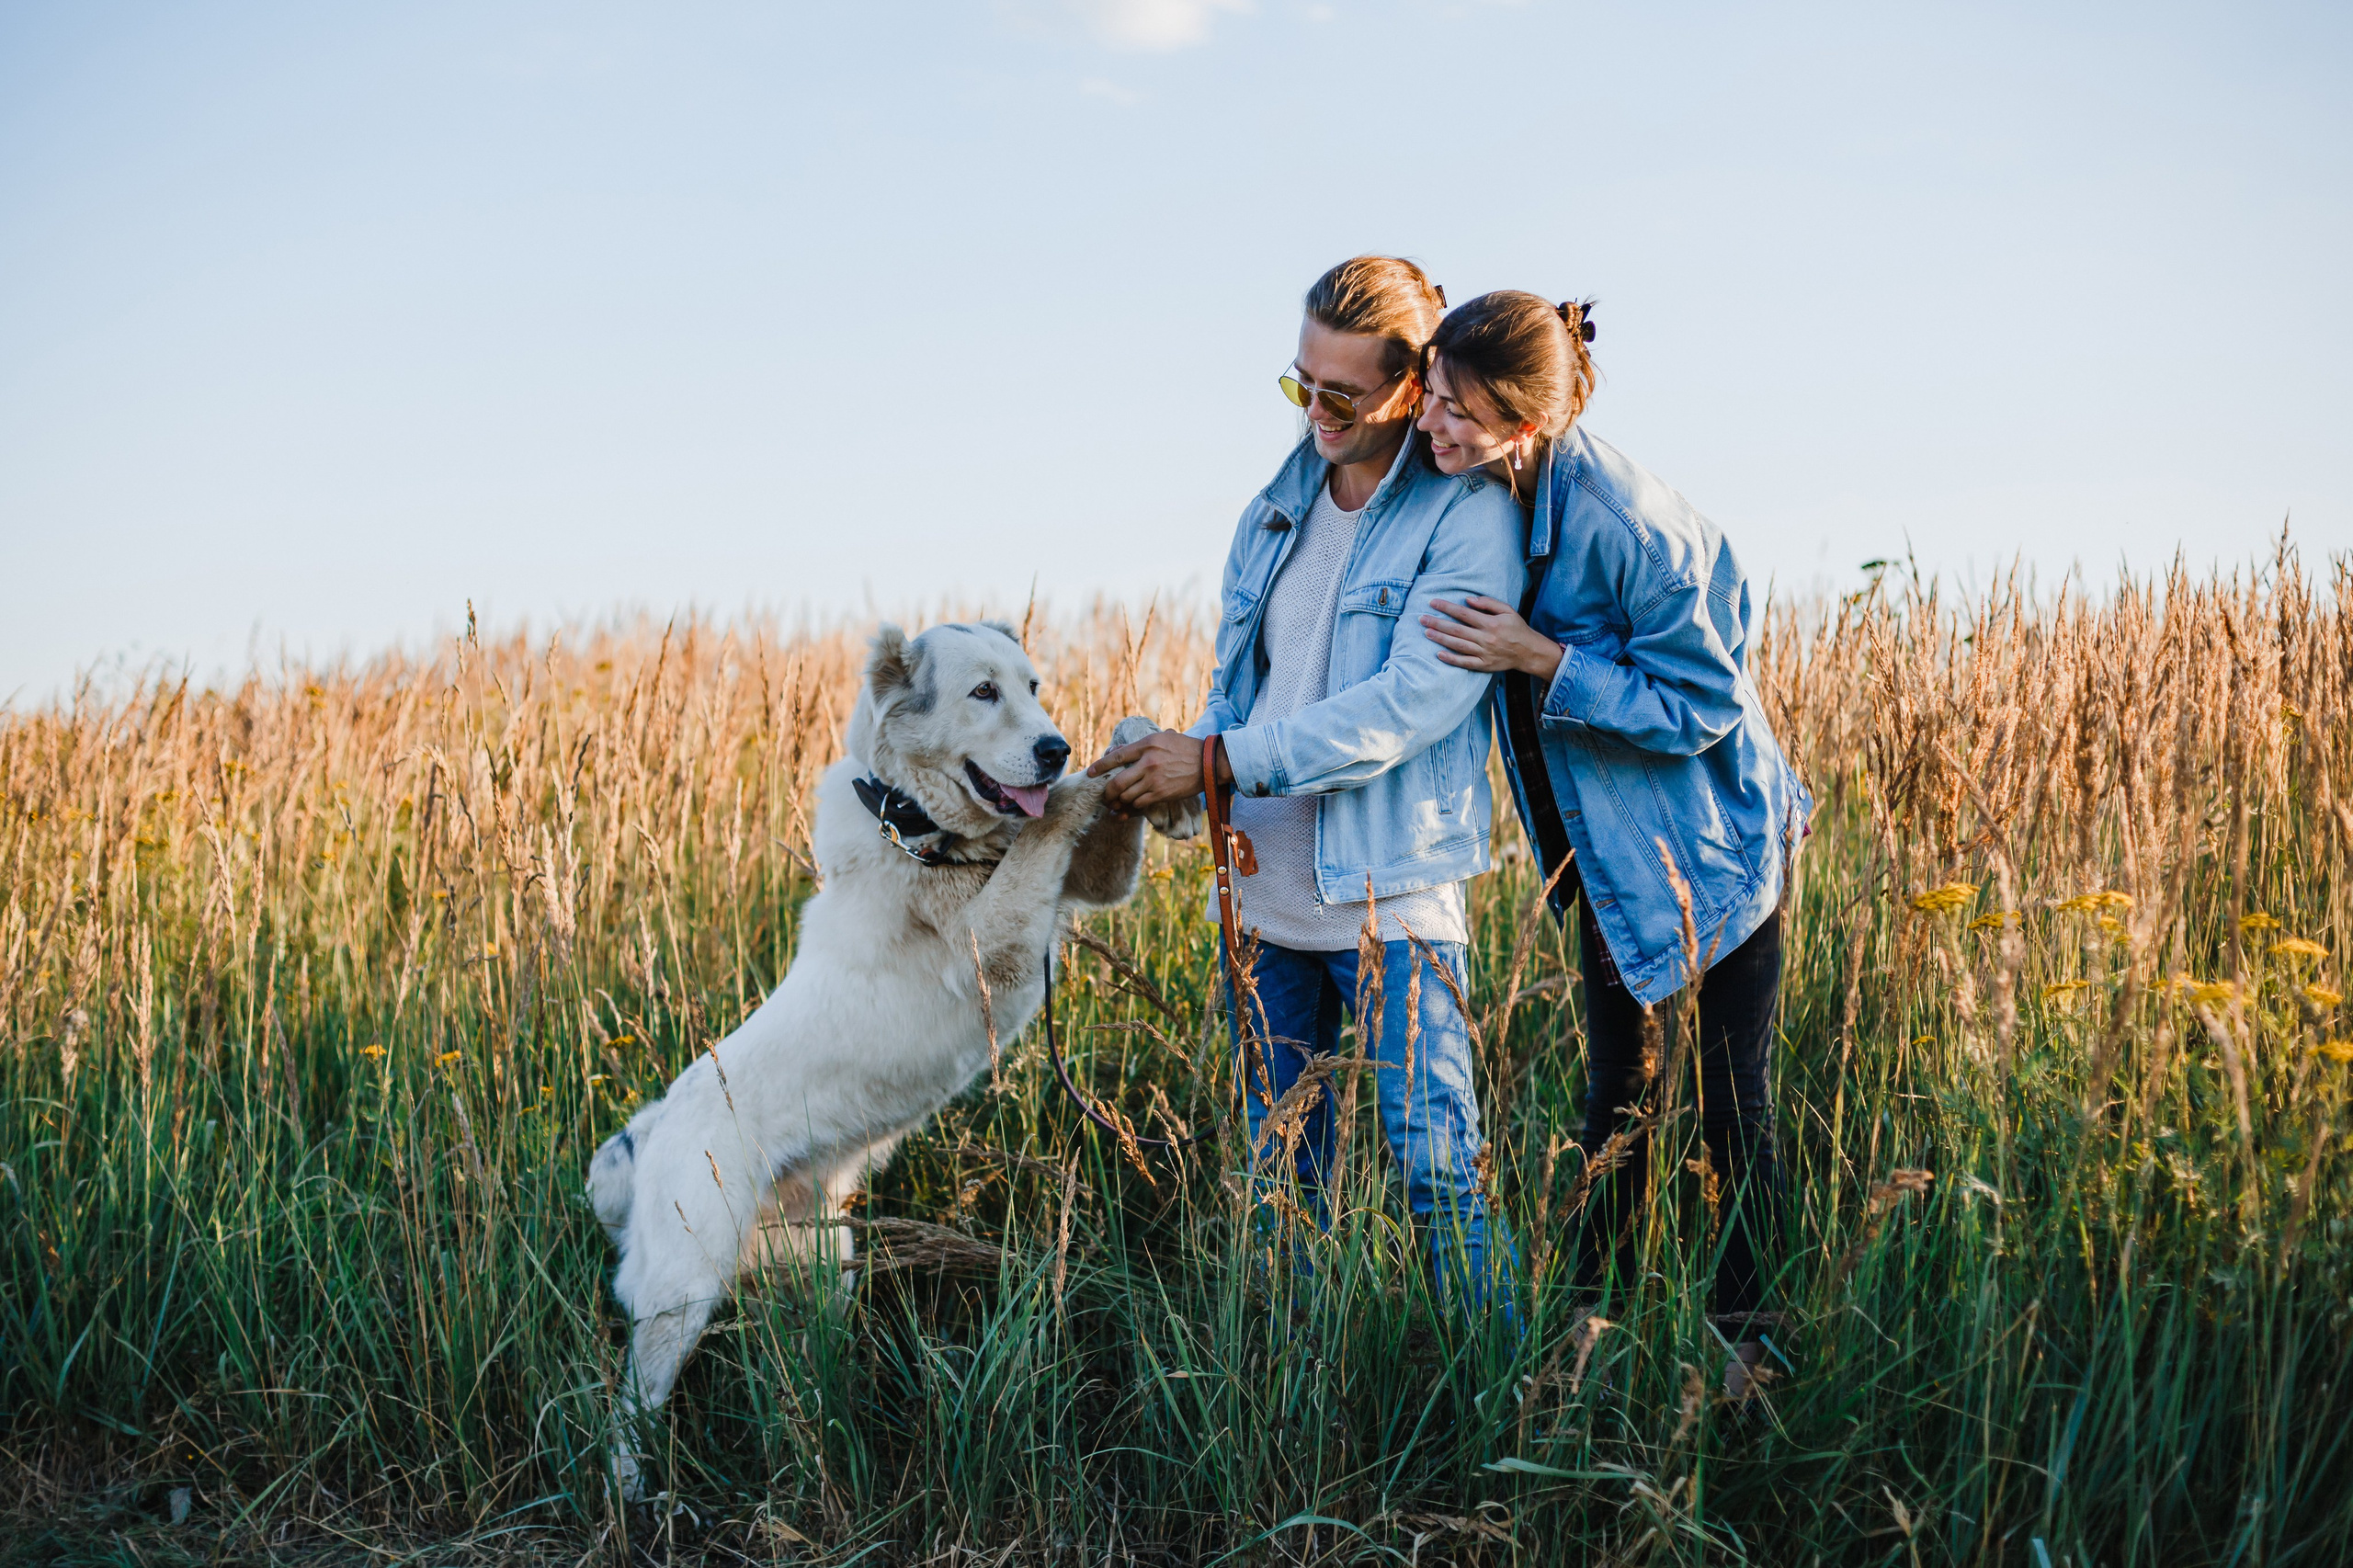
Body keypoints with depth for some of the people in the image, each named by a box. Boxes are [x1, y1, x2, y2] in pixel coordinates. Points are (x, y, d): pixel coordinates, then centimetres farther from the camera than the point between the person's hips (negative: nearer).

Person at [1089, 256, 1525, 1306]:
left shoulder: (1469, 515, -10)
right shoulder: (1278, 506, 12)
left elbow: (1411, 704, -20)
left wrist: (1219, 761, -19)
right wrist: (1173, 765, -1)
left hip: (1392, 894, -6)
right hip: (1266, 887, 7)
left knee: (1437, 1164, -5)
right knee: (1280, 1168, 14)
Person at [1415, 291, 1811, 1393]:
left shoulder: (1629, 529, -32)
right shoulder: (1481, 499, -9)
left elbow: (1702, 705, -24)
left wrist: (1541, 661, -31)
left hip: (1711, 841, -7)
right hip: (1609, 848, 7)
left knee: (1734, 1105, 6)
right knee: (1616, 1091, 16)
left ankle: (1747, 1339, 21)